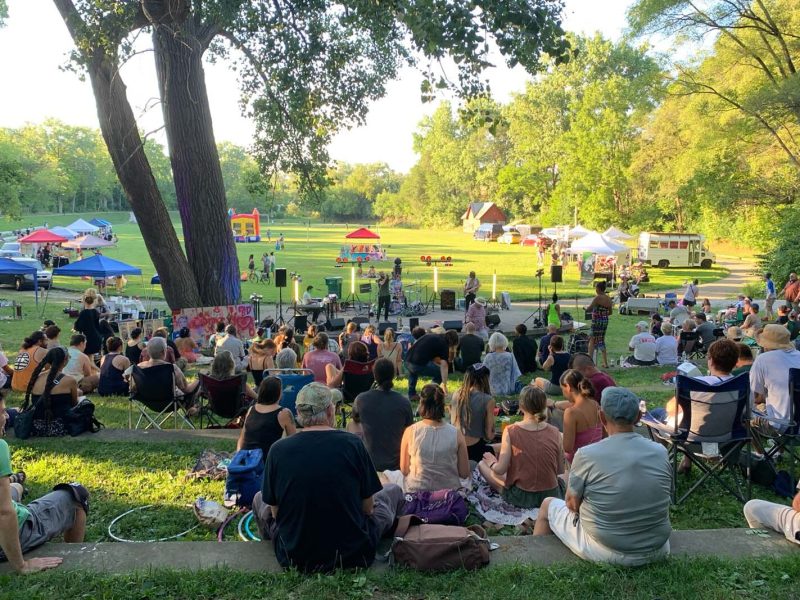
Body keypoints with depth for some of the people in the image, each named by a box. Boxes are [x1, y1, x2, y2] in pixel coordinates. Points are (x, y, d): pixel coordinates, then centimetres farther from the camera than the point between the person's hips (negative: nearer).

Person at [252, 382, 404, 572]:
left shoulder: (278, 450, -10)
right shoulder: (352, 444, -12)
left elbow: (275, 512, 0)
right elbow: (367, 507, -4)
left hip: (295, 559, 1)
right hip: (354, 556, -1)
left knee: (259, 499, 27)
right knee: (394, 491, 22)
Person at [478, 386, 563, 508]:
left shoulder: (511, 431, -20)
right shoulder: (554, 432, -12)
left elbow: (500, 470, -16)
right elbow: (560, 470, -3)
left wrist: (492, 462, 6)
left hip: (521, 497, -3)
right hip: (551, 496, 3)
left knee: (482, 464, 15)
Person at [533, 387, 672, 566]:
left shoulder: (587, 455, -19)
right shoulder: (661, 452, -7)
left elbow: (572, 503, -6)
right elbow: (664, 498, 7)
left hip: (606, 552, -4)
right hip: (657, 551, 4)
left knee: (548, 505, 20)